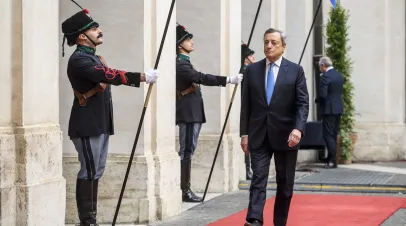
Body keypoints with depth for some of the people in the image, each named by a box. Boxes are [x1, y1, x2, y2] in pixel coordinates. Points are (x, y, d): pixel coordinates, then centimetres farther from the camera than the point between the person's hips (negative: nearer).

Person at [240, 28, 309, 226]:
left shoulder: (295, 70, 1)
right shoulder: (252, 70, 6)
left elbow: (303, 103, -5)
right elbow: (246, 104, 7)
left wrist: (298, 128, -20)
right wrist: (244, 133, 1)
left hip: (285, 135, -1)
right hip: (259, 135, 1)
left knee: (285, 184, 6)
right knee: (258, 179, -9)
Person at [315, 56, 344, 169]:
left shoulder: (325, 76, -15)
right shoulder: (340, 76, 11)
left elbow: (323, 95, -21)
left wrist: (317, 100, 0)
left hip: (329, 109, -8)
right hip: (338, 108, 8)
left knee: (328, 135, -4)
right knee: (334, 134, 14)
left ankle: (332, 161, -6)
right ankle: (331, 158, 19)